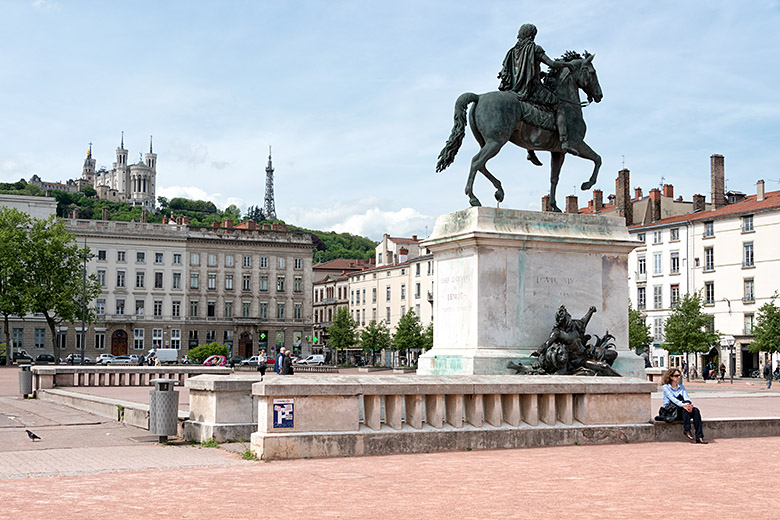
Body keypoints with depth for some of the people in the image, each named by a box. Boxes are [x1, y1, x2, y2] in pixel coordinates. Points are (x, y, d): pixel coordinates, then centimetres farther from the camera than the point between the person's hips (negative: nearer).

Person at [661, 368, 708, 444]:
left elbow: (686, 397, 3)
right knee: (685, 408, -33)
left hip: (681, 410, 5)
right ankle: (686, 430, -31)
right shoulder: (665, 387, 1)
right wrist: (682, 404, -35)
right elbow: (672, 398, -16)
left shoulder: (681, 387, 19)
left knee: (696, 410, -26)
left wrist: (690, 404, -22)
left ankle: (699, 437, -33)